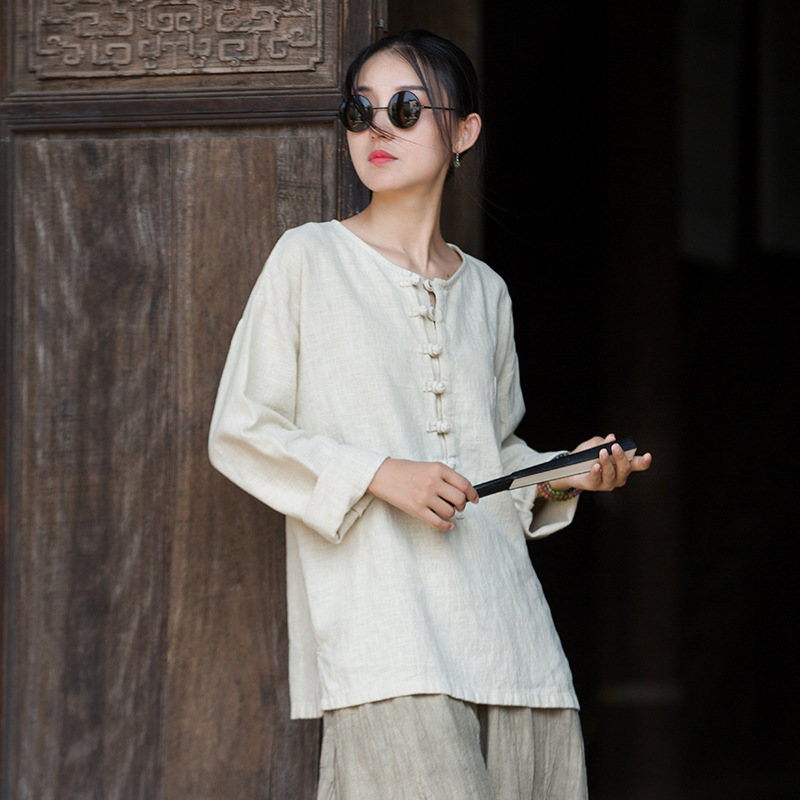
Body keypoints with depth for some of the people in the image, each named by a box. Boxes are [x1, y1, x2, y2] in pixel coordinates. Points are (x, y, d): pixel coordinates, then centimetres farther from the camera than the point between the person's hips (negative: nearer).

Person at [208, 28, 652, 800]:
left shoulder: (484, 291, 17)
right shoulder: (310, 259, 4)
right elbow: (238, 432, 1)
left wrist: (564, 476, 7)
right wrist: (377, 474, -12)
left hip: (503, 621, 5)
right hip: (379, 628, -5)